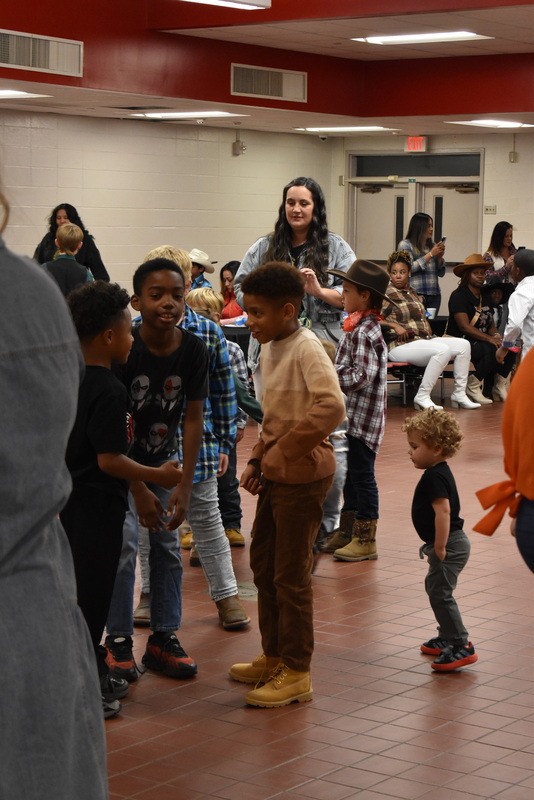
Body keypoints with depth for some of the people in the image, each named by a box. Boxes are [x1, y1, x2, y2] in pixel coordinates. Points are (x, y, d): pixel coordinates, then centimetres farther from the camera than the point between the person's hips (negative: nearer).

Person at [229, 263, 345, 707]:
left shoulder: (306, 348, -18)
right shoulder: (270, 349, 10)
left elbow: (331, 407, -32)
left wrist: (286, 450, -24)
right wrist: (258, 459, 9)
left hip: (302, 475, -9)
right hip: (276, 473, 10)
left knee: (291, 575, -1)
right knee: (264, 566, 18)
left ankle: (296, 673, 11)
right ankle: (274, 657, 32)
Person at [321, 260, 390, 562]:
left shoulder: (363, 332, -19)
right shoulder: (361, 327, 13)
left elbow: (363, 375, -26)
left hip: (364, 416, -10)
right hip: (354, 415, 10)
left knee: (362, 474, -3)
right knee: (351, 472, 17)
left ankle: (366, 540, 5)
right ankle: (348, 530, 27)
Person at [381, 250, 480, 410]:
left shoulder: (413, 294, 22)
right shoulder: (386, 294, -2)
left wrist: (431, 333, 17)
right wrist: (395, 326, -21)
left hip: (424, 339, 9)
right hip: (400, 344, -9)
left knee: (463, 344, -5)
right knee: (443, 350, -32)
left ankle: (459, 394, -3)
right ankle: (422, 396, -26)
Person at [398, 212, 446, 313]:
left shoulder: (433, 245, 16)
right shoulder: (405, 245, 2)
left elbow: (441, 273, 18)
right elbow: (408, 268, -12)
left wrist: (439, 257, 0)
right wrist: (430, 254, -9)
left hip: (434, 295, 5)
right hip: (415, 294, -5)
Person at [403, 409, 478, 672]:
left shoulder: (435, 477, -21)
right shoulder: (439, 472, 12)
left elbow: (443, 511, -29)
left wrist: (439, 547, -26)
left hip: (449, 546, -11)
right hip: (450, 543, 11)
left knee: (440, 594, -10)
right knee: (434, 588, 24)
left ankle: (461, 647, -9)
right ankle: (448, 637, 35)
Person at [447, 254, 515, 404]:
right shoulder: (459, 296, -9)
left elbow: (491, 325, 13)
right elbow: (464, 326, -19)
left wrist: (496, 336, -11)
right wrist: (489, 339, -26)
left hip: (480, 342, 7)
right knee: (492, 350, -32)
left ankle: (499, 386, -3)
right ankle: (473, 386, -15)